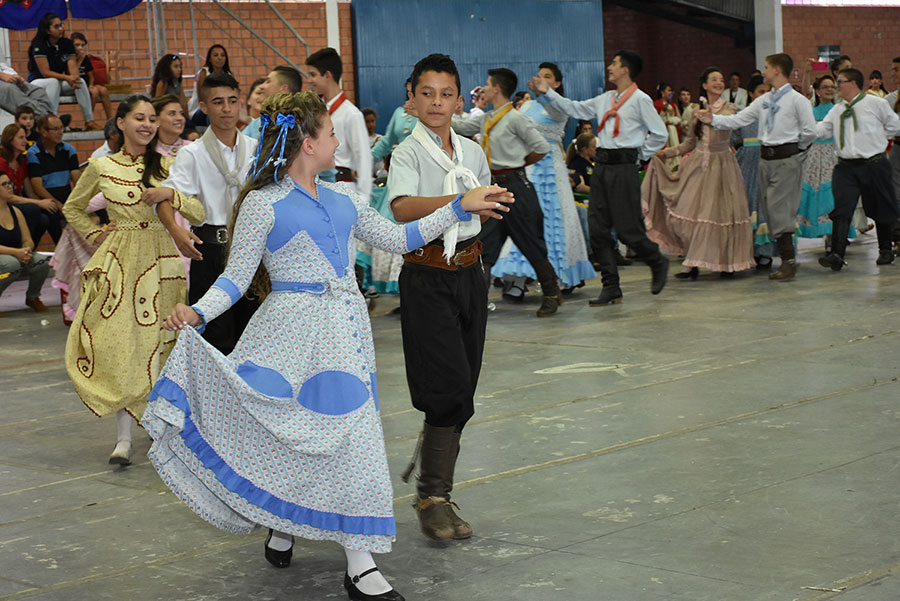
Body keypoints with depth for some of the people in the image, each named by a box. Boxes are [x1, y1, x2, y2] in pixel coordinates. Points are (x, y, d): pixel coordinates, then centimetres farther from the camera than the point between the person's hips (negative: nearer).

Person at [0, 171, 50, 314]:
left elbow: (28, 241, 9)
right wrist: (16, 252, -28)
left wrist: (26, 251, -15)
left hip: (18, 259, 6)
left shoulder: (15, 211, 10)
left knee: (42, 261, -21)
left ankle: (32, 297, 5)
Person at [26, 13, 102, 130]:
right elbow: (45, 72, -22)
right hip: (37, 82, -5)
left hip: (59, 82, 5)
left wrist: (74, 77, -34)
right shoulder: (39, 45, -17)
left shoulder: (67, 44, 0)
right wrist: (67, 78, -34)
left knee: (81, 81, -20)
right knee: (54, 82, -37)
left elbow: (72, 65, -10)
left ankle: (89, 121, -24)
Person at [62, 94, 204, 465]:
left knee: (157, 344, 2)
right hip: (119, 260, 0)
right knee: (119, 344, -7)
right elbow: (73, 208, 21)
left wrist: (170, 196, -16)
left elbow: (199, 212, -1)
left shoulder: (167, 165, 5)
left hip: (161, 260, 1)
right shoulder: (102, 167, 5)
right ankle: (124, 437, -3)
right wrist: (95, 235, 8)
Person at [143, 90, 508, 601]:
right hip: (292, 331, -5)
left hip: (345, 329, 5)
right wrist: (198, 312, -22)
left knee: (351, 434, 3)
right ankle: (280, 526, 27)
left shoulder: (343, 197, 12)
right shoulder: (264, 204, -6)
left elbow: (397, 237, 19)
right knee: (281, 433, -2)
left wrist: (459, 208, 17)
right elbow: (238, 275, -5)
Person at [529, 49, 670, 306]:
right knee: (598, 229, 3)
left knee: (627, 229, -5)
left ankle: (658, 263, 23)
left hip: (623, 168, -7)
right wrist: (547, 92, 16)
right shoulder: (605, 99, 15)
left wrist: (640, 155, -1)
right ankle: (611, 287, 9)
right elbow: (575, 109, 20)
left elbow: (660, 134, -4)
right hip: (602, 166, 7)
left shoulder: (640, 99, -5)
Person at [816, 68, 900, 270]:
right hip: (846, 167, 3)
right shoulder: (836, 110, 11)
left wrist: (873, 138, 0)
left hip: (874, 166, -3)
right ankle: (837, 255, -16)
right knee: (842, 209, -10)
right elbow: (821, 130, 4)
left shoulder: (876, 103, -2)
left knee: (880, 209, 10)